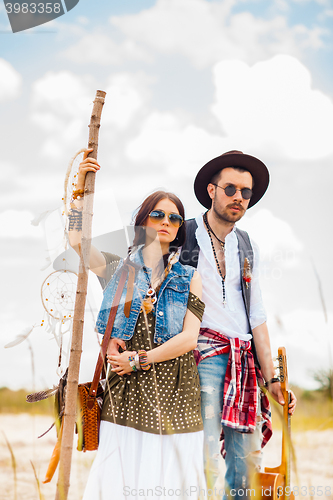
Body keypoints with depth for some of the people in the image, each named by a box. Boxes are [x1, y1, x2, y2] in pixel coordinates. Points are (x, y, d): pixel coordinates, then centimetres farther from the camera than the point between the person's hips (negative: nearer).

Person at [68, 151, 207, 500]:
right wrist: (81, 189, -6)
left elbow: (189, 338, -2)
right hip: (126, 395, 0)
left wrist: (138, 359, -6)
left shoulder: (188, 278, 8)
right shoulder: (121, 270, 10)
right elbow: (77, 241, -5)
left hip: (172, 394, 0)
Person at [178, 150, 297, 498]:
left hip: (243, 362, 5)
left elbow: (256, 316, 18)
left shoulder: (247, 248, 18)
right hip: (203, 352, -5)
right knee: (205, 460, -14)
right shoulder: (183, 237, 3)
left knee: (247, 460, 2)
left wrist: (271, 378, 12)